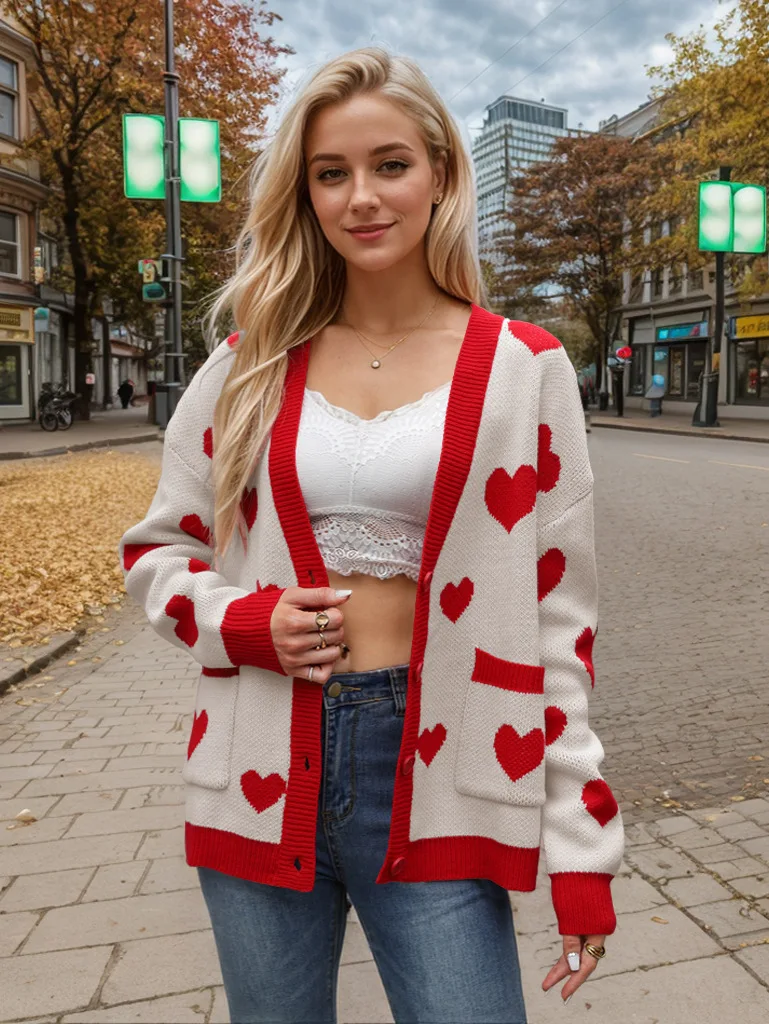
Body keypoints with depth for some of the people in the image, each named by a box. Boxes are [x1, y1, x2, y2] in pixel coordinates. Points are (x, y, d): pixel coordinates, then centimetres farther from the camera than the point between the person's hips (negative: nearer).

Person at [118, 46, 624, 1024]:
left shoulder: (523, 368, -3)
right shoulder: (249, 363, 2)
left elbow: (557, 613, -2)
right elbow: (156, 548, 11)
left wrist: (581, 847, -3)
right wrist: (243, 623, -10)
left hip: (436, 777, -2)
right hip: (264, 773, 3)